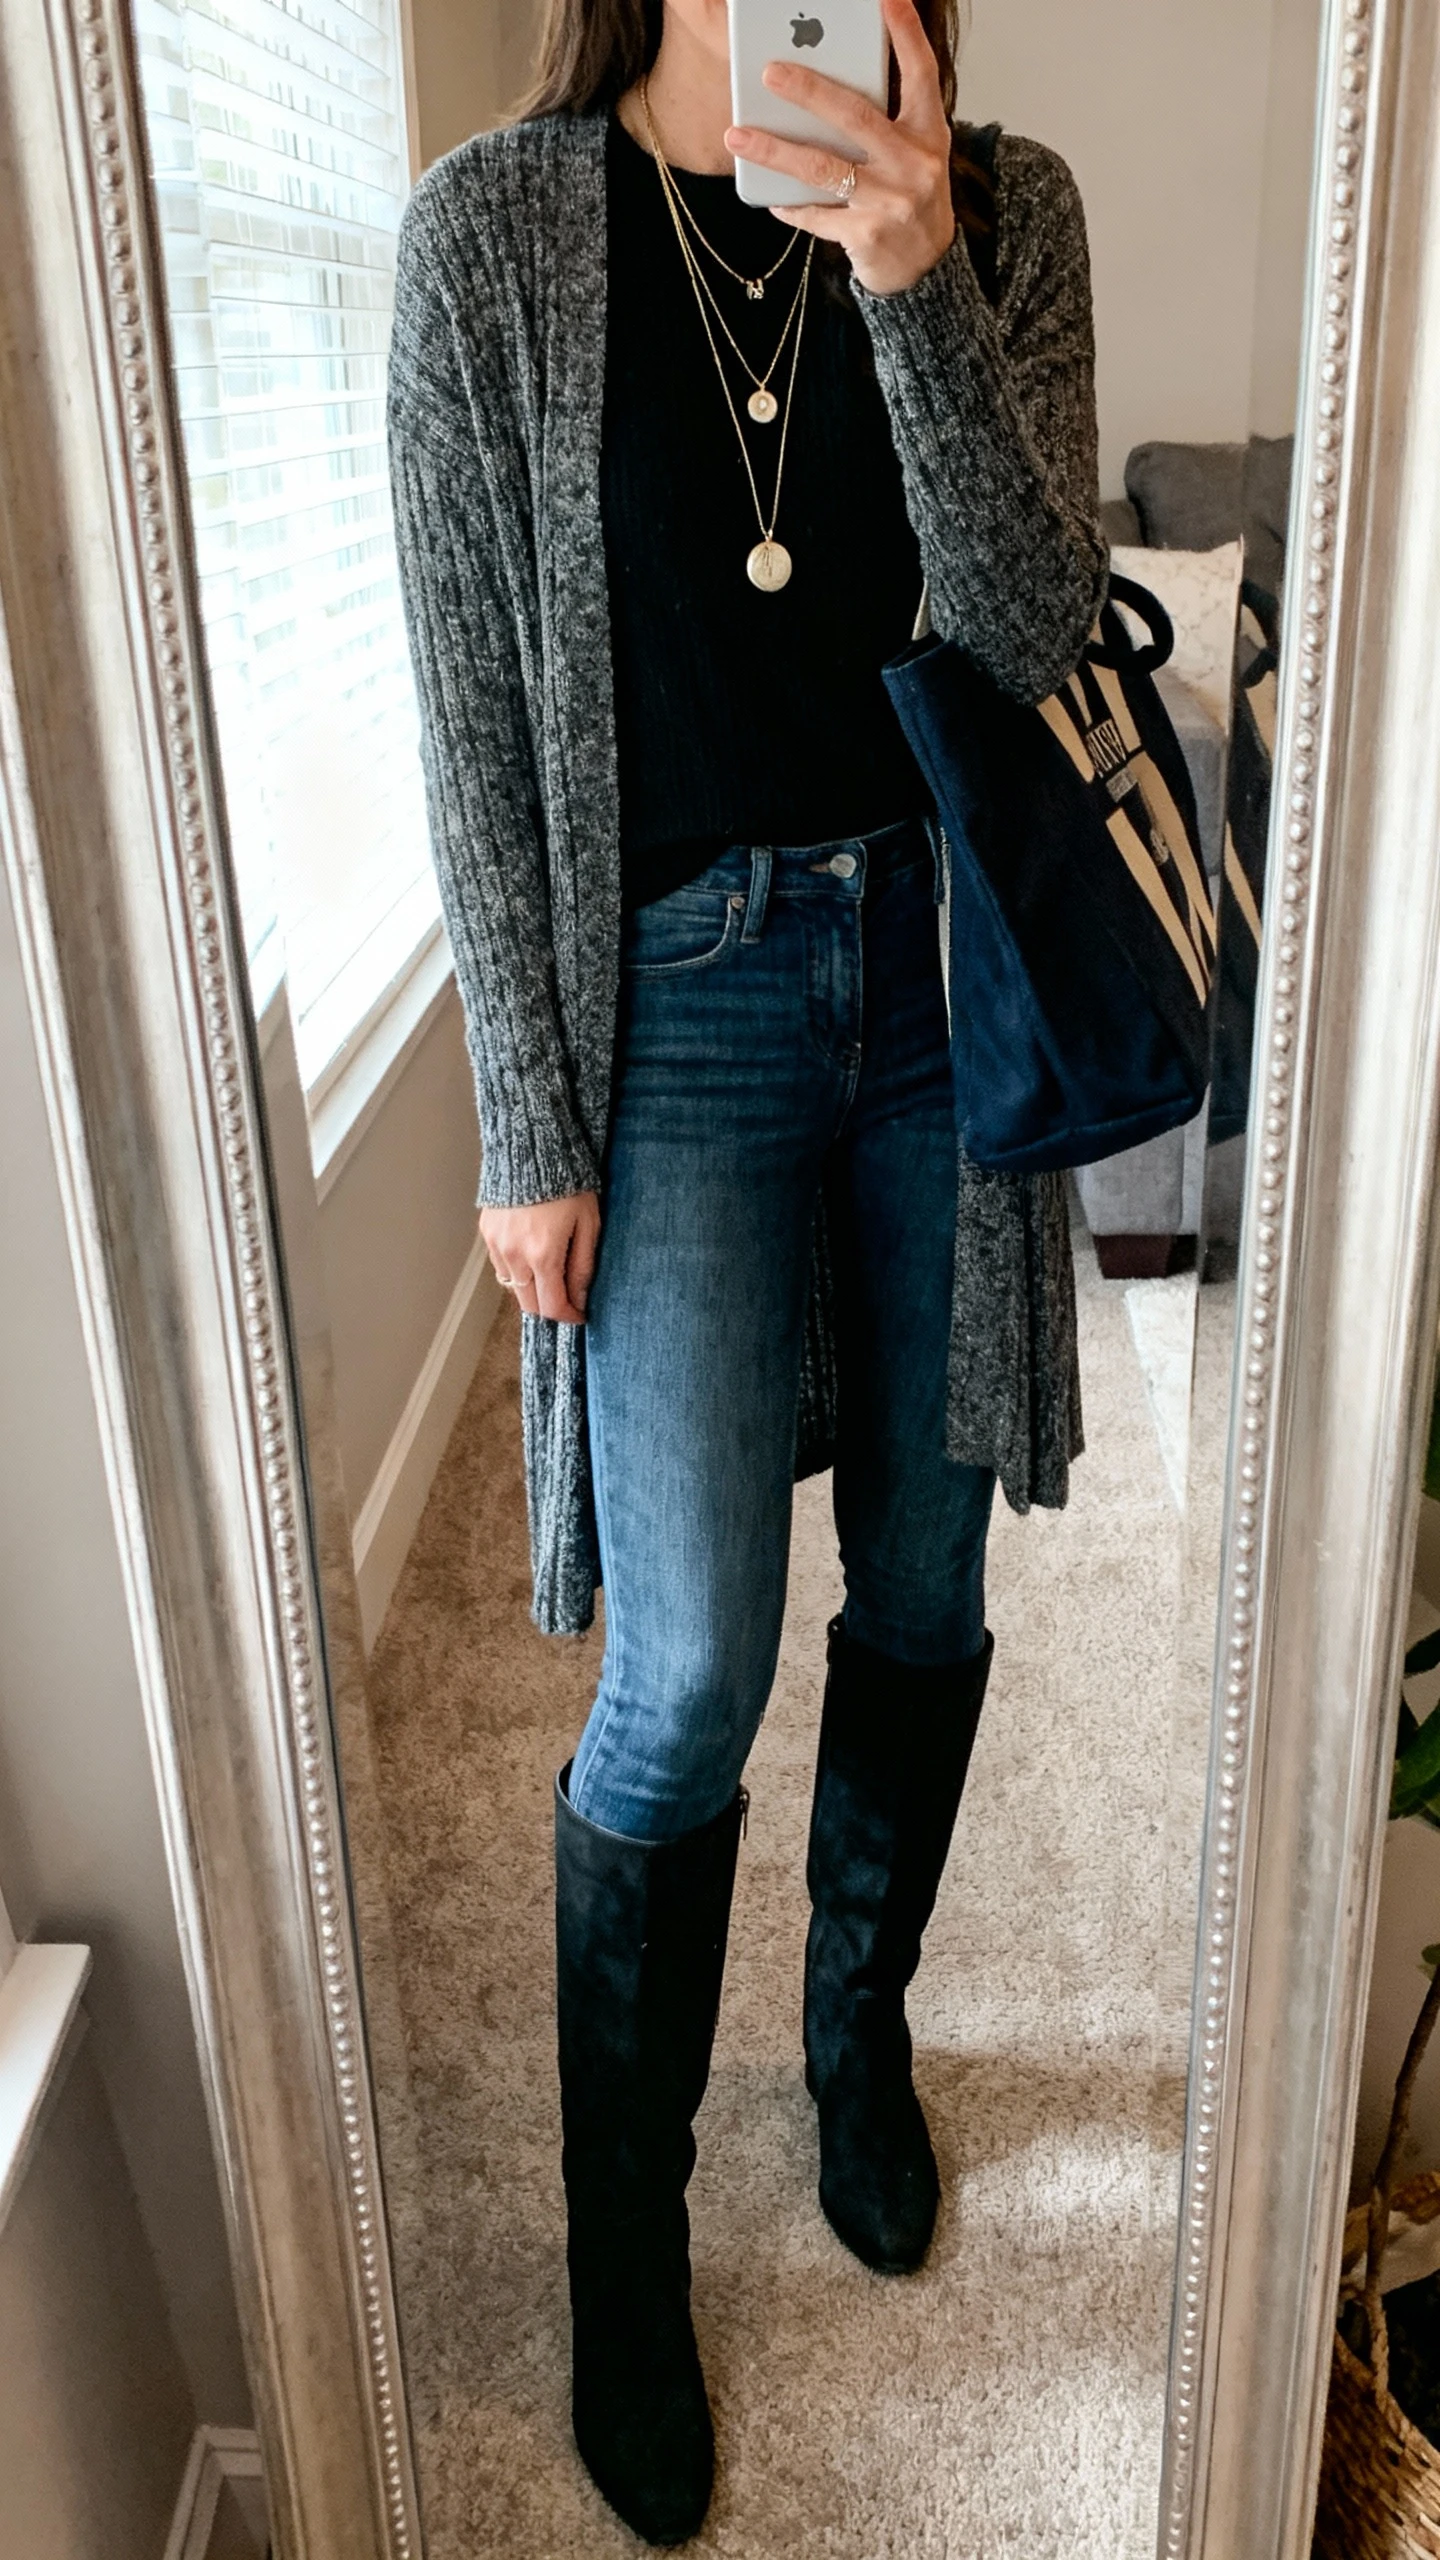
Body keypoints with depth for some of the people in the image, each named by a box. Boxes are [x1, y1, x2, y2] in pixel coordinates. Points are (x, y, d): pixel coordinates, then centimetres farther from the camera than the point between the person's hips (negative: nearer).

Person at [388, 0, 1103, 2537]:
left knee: (922, 1590, 14)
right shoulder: (495, 232, -3)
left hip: (945, 969, 3)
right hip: (683, 997, -3)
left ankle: (860, 2028, 42)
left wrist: (916, 283, -23)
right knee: (688, 1681, -4)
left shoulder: (1006, 209, 3)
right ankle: (627, 2236, 22)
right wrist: (531, 1133, -7)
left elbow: (1032, 632, -8)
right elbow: (473, 717, -5)